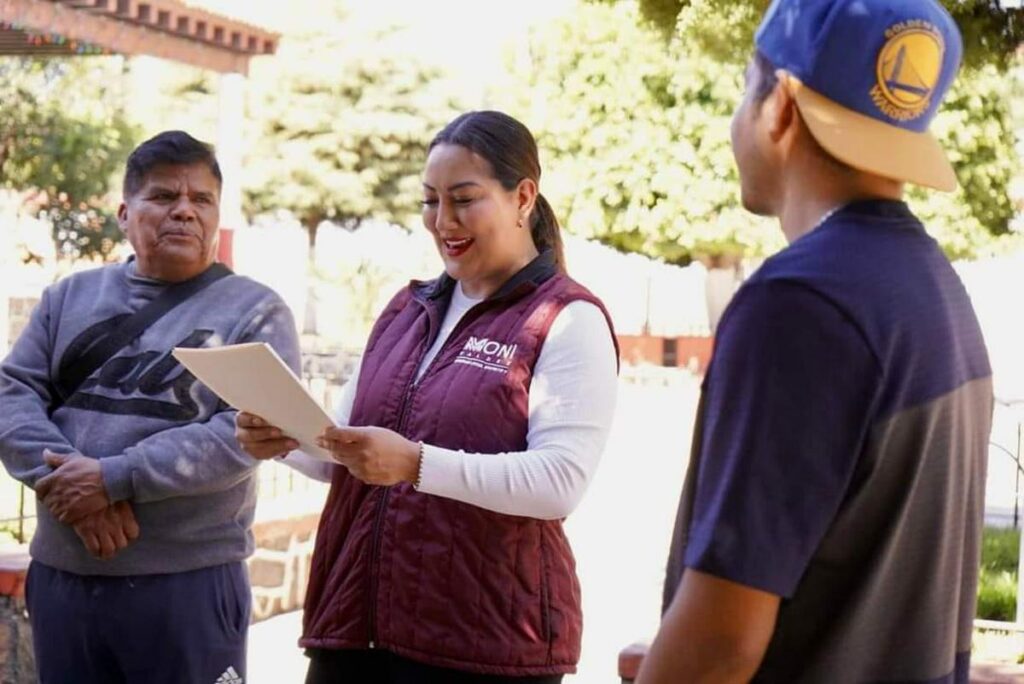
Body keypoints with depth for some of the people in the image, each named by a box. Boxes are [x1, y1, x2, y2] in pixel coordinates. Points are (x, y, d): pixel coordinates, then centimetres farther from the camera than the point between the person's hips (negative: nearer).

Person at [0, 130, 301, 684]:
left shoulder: (254, 311, 1)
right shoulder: (70, 297, 13)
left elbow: (246, 432, -12)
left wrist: (113, 478, -18)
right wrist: (68, 483, -15)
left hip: (189, 582, -3)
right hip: (61, 575, 4)